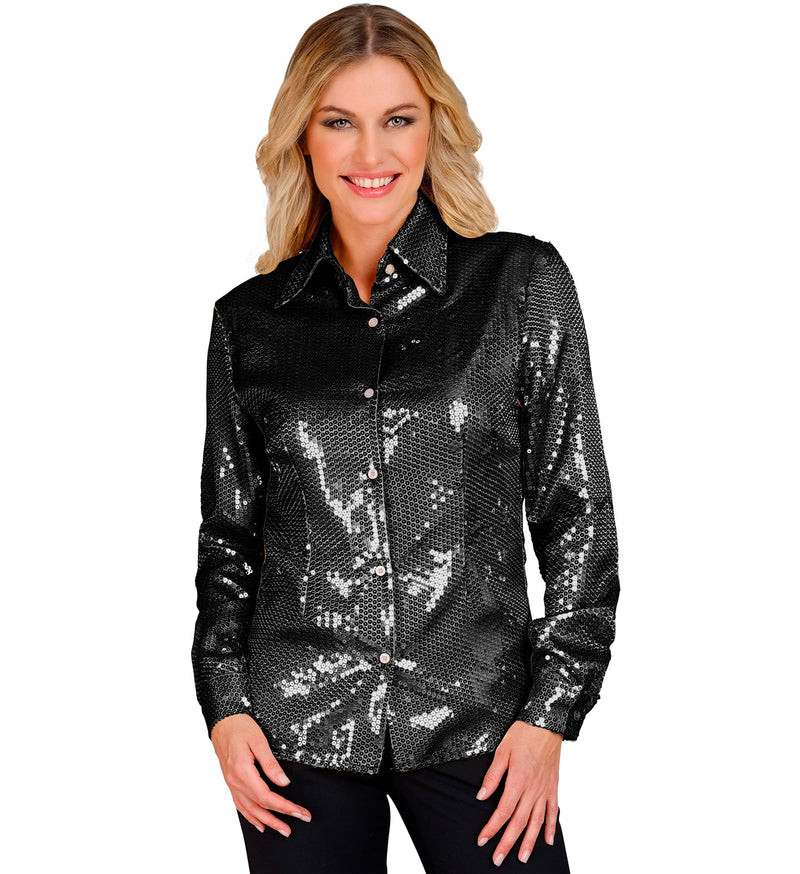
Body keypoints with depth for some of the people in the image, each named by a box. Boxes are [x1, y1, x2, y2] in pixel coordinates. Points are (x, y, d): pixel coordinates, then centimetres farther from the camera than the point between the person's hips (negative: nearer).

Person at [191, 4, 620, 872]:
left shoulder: (523, 282, 0)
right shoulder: (248, 320, 5)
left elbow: (578, 514, 0)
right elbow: (228, 531, 12)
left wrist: (550, 712, -5)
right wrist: (225, 705, 3)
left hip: (476, 722, -1)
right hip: (297, 726, 2)